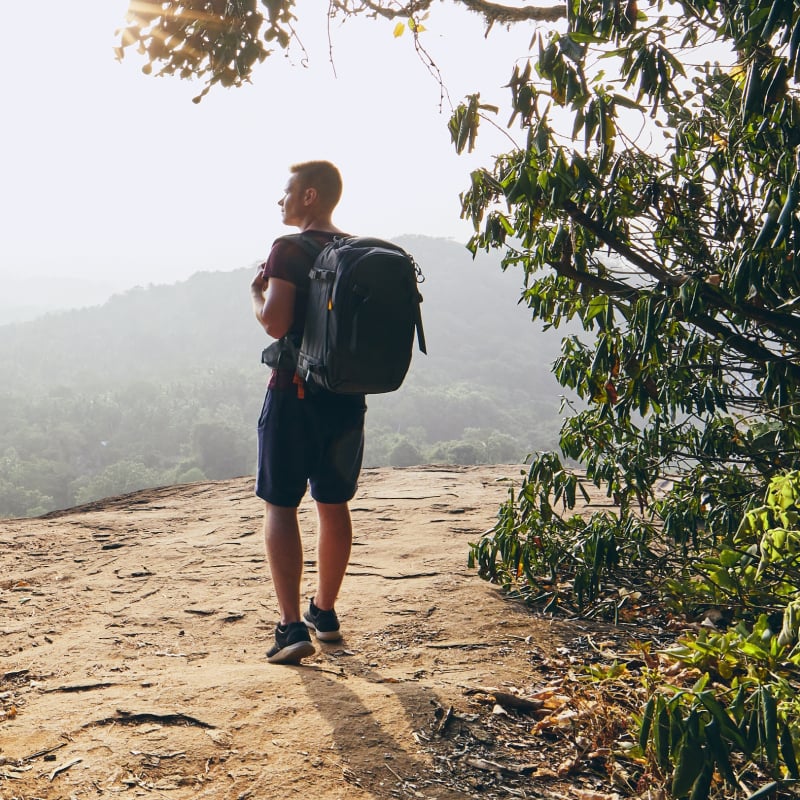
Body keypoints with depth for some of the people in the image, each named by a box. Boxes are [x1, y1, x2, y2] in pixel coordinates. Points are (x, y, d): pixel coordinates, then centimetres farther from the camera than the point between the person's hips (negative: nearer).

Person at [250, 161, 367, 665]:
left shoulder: (289, 250, -10)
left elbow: (276, 324, -17)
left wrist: (257, 292, 1)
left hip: (295, 392, -6)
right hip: (348, 395, 6)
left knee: (280, 506, 0)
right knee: (334, 505, 15)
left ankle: (293, 625, -7)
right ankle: (325, 613, 28)